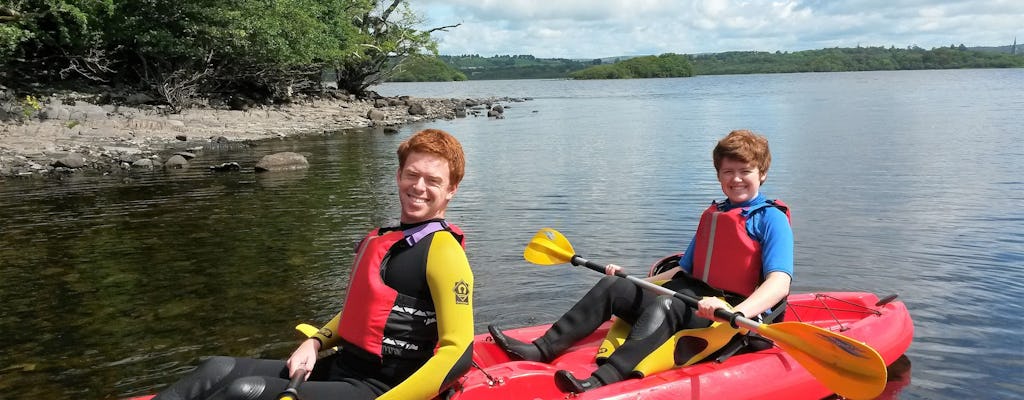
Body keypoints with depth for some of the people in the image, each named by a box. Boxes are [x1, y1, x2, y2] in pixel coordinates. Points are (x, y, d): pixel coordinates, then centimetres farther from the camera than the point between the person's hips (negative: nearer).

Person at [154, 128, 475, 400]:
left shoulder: (442, 250, -12)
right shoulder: (381, 240, 14)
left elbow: (458, 353, -20)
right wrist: (315, 343, 8)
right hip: (339, 368, 8)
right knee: (219, 371, -5)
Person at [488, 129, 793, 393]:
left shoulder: (771, 219, -3)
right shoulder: (711, 215, 20)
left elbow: (780, 284, -18)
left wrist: (736, 313, -36)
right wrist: (633, 282, 10)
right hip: (696, 299, 7)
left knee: (667, 305, -36)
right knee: (611, 287, -7)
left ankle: (600, 382, -53)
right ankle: (541, 349, -14)